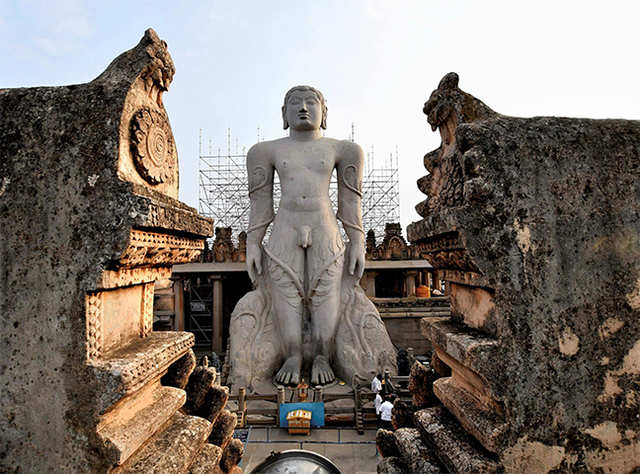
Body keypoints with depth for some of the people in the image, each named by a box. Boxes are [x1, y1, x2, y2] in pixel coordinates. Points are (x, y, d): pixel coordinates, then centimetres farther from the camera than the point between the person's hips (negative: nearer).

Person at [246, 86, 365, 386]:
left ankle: (322, 359, 13)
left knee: (324, 294, -2)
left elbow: (350, 200, 8)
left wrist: (358, 243, 2)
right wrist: (252, 244, 4)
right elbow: (260, 202, 10)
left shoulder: (339, 149, 10)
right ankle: (292, 358, 11)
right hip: (285, 231, 1)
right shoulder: (269, 151, 11)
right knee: (286, 294, -2)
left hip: (325, 231, 0)